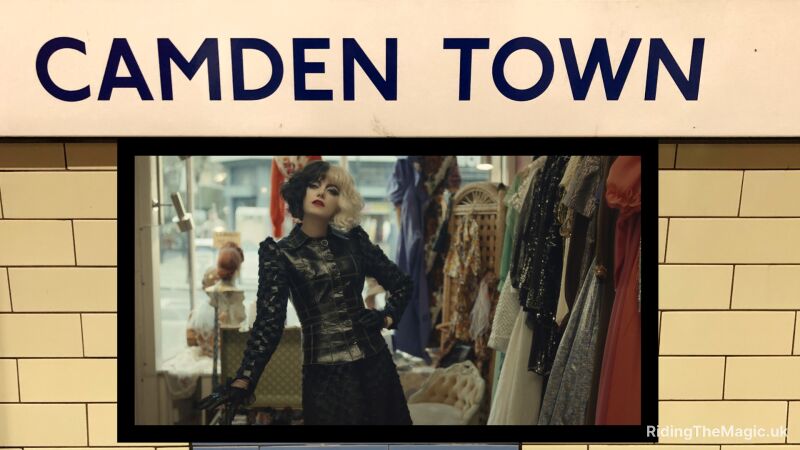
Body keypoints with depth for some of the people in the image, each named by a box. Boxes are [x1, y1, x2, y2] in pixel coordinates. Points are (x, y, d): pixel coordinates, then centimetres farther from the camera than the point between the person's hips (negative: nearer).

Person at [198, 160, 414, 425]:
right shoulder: (280, 254, -3)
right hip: (324, 375, -3)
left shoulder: (353, 240, 5)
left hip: (374, 364, 3)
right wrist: (243, 381, -23)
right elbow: (269, 320, -12)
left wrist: (388, 318, 0)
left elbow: (401, 283, 16)